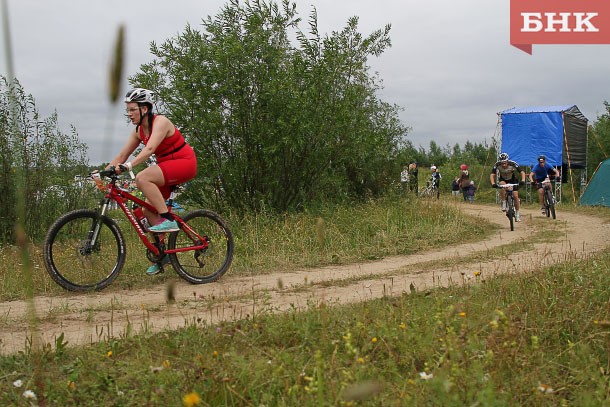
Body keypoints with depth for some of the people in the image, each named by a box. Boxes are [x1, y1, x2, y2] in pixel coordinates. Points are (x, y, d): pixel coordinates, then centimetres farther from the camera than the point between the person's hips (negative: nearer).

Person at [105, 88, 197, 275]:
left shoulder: (160, 122, -18)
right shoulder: (138, 131, 5)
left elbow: (149, 149, -33)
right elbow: (121, 155, 4)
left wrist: (128, 166, -45)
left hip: (184, 163, -8)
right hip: (167, 167, 9)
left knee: (142, 178, -30)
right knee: (147, 211, 0)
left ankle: (168, 220, -23)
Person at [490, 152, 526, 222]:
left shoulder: (513, 164, -33)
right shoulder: (497, 165, -31)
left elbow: (522, 172, -33)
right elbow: (492, 174, -34)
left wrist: (523, 180, -52)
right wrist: (493, 183, -52)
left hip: (512, 179, 0)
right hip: (502, 179, 0)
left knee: (515, 196, -11)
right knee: (502, 186, -35)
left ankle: (517, 214, 5)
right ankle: (504, 203, -18)